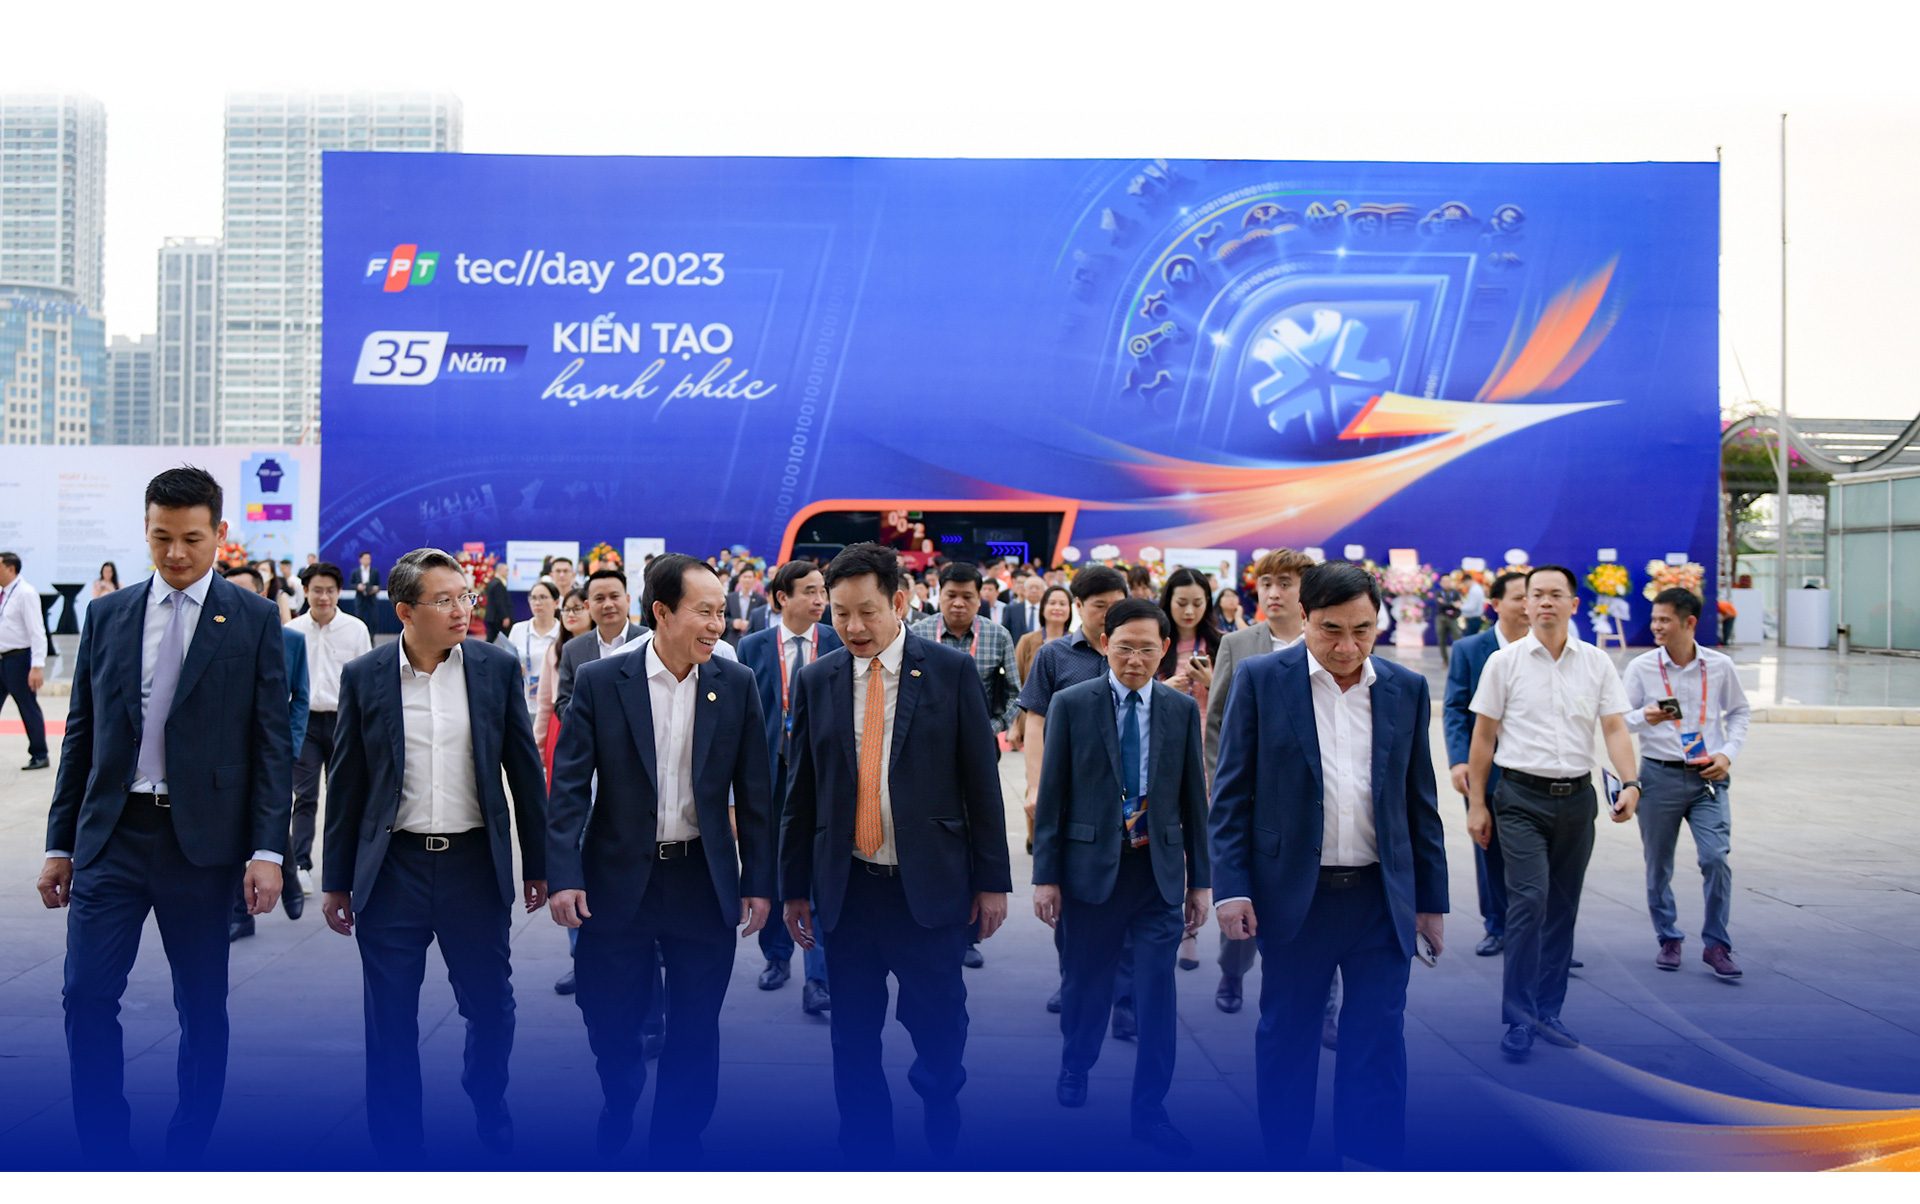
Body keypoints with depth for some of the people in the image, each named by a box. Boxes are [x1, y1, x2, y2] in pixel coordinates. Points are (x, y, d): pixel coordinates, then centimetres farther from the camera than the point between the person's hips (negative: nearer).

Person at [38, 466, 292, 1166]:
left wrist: (267, 850, -10)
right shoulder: (108, 616, 8)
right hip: (112, 835, 2)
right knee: (87, 994, -4)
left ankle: (187, 1152, 25)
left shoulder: (254, 619, -1)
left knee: (202, 1005, 8)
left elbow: (271, 741, -4)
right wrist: (60, 844, 9)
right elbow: (81, 736, 11)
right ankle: (105, 1157, 11)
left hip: (202, 839, -2)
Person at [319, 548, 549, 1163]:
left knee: (491, 1005, 11)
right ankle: (397, 1144, 25)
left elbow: (526, 771, 4)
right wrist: (336, 881, 7)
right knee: (390, 1019, 8)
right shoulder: (364, 677, -1)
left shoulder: (497, 667, -1)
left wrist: (540, 865, 6)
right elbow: (346, 784, 5)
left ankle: (489, 1108, 39)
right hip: (392, 867, 0)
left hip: (474, 860, 1)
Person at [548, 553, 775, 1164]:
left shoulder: (737, 685, -1)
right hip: (620, 878, -1)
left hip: (704, 879, 1)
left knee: (696, 1028, 8)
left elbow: (754, 791, 3)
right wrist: (564, 875, -12)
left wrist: (759, 881, 2)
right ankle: (619, 1101, 45)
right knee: (611, 1020, 12)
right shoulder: (599, 682, -5)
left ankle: (677, 1145, 29)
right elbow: (570, 785, -5)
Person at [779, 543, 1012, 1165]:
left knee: (939, 1029, 7)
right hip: (847, 890, 2)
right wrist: (794, 886, 10)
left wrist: (993, 880, -2)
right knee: (853, 1042, 10)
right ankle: (864, 1153, 27)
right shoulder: (816, 681, 5)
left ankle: (945, 1141, 34)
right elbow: (801, 791, 9)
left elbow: (981, 781, -1)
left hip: (929, 885, -2)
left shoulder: (951, 671, -2)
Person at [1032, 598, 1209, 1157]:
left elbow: (1193, 797, 7)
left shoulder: (1182, 709, 3)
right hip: (1090, 865, -1)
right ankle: (1074, 1069, 41)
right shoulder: (1071, 704, -4)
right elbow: (1051, 795, -3)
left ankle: (1149, 1111, 14)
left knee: (1157, 993, 0)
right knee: (1086, 982, 14)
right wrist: (1046, 876, -5)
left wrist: (1200, 878, 7)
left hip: (1159, 868, 1)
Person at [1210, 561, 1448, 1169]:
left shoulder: (1407, 689, 6)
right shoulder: (1260, 679, -3)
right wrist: (1231, 886, -10)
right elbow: (1231, 794, -3)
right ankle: (1286, 1159, 27)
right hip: (1293, 894, -2)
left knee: (1379, 1040, 3)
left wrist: (1432, 900, 11)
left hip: (1382, 897, 2)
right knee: (1286, 1037, 10)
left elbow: (1421, 802, 11)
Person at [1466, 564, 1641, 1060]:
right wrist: (1477, 803, 0)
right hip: (1522, 799, -3)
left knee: (1563, 908, 9)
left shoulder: (1596, 663, 6)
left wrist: (1630, 783, -15)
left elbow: (1615, 728, 2)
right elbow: (1483, 737, 2)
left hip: (1576, 798, 3)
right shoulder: (1504, 662, -1)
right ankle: (1519, 1019, -6)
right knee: (1529, 900, -14)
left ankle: (1548, 1013, 20)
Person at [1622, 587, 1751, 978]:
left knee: (1715, 858, -12)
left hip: (1707, 775, 0)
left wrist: (1727, 754, -1)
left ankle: (1716, 945, 4)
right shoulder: (1641, 667, -3)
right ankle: (1668, 939, 25)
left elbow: (1739, 712, 14)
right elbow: (1620, 719, -1)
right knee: (1658, 865, 7)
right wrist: (1644, 717, -23)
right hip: (1659, 774, 0)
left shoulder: (1720, 666, 1)